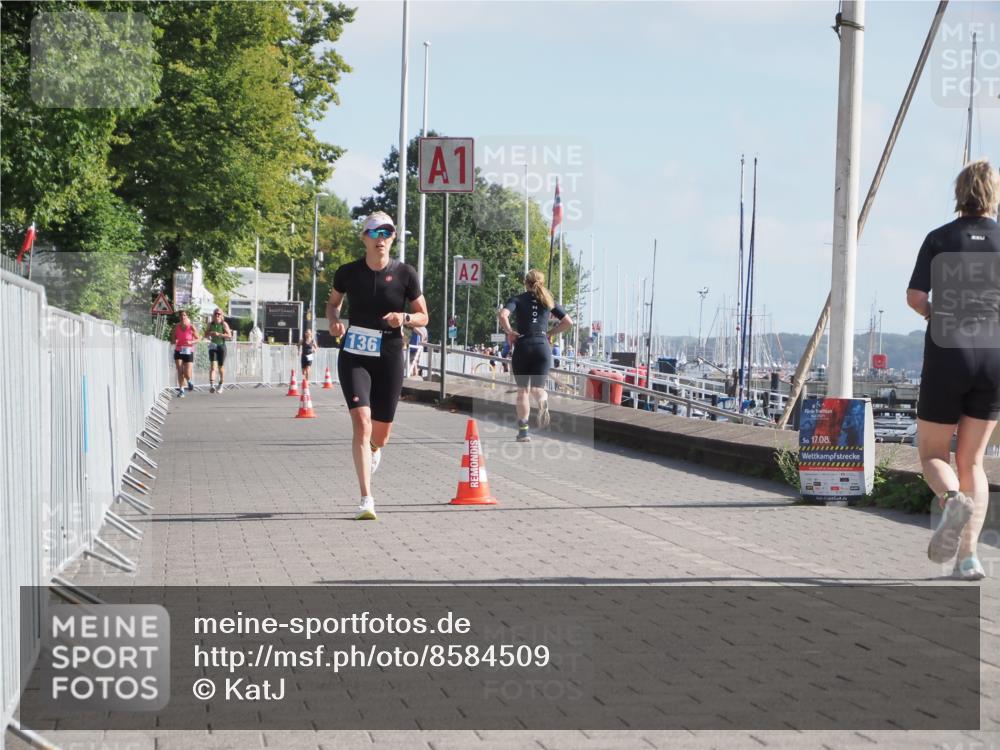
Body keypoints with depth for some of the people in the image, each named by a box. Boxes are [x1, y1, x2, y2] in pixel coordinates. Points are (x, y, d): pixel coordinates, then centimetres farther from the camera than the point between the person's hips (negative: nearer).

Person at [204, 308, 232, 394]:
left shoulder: (224, 324, -1)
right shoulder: (210, 324, 8)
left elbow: (229, 335, -9)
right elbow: (206, 335, 17)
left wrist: (219, 334, -20)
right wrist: (210, 334, -6)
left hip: (221, 346, -1)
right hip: (213, 346, 1)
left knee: (221, 367, 8)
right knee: (212, 365, -14)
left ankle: (220, 385, 25)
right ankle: (211, 385, -25)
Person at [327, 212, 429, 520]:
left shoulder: (405, 274, -3)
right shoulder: (348, 272, -1)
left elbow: (423, 317, 4)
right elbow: (333, 302, 17)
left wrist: (404, 318, -17)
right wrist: (334, 320, -5)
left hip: (389, 358, 1)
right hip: (354, 357, -1)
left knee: (381, 434, 9)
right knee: (361, 422, -19)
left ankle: (373, 449, 51)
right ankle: (366, 500, -18)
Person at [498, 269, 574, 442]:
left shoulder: (518, 300, 4)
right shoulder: (548, 301, 13)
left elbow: (502, 314, -15)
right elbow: (568, 321, 10)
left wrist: (509, 332, -3)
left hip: (523, 346, -1)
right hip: (543, 347, 1)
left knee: (523, 391, 8)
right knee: (537, 387, 6)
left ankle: (523, 431, 5)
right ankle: (543, 402, -32)